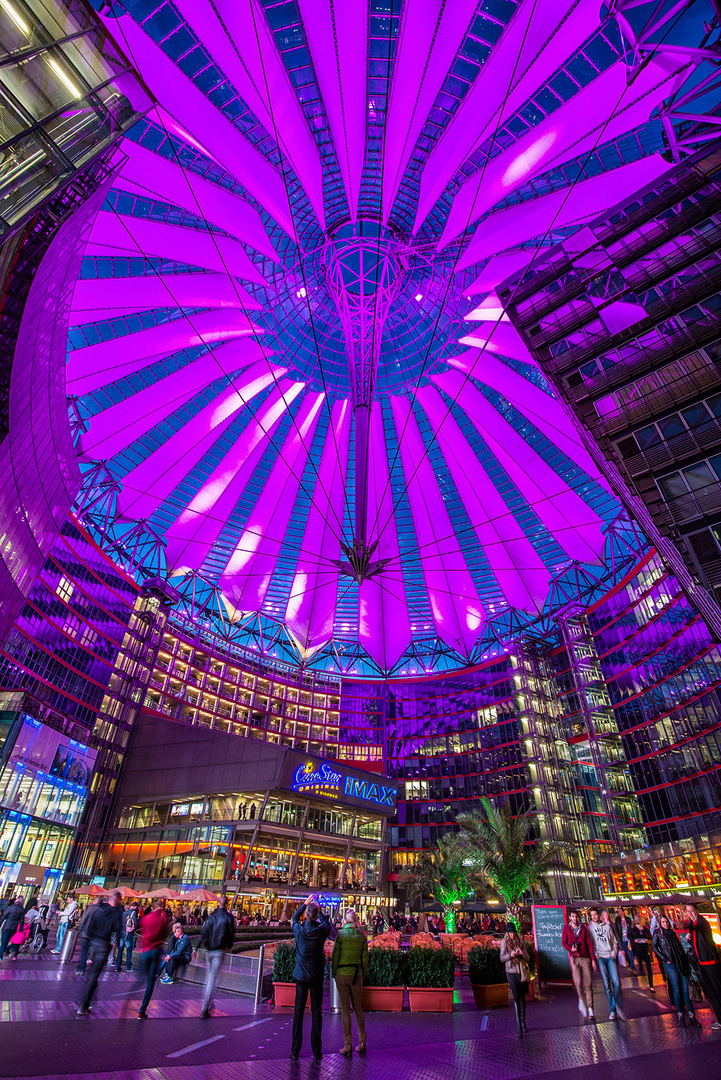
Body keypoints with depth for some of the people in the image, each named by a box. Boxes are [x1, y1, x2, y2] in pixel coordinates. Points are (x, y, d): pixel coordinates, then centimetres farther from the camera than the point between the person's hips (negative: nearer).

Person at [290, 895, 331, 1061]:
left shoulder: (299, 930, -13)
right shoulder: (322, 931, -14)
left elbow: (294, 918, 10)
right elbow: (326, 923, 11)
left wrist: (305, 904, 18)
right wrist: (320, 909, 20)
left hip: (301, 975, 0)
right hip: (317, 976, 0)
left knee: (298, 1011, 8)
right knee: (316, 1012, 8)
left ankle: (295, 1051, 12)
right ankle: (316, 1051, 13)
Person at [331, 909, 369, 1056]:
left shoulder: (341, 934, -10)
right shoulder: (362, 936, -2)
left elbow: (335, 956, -9)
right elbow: (364, 958, 2)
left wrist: (333, 973, 4)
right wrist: (363, 976, 12)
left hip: (342, 974, -3)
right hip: (357, 974, 3)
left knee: (345, 1009, 6)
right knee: (358, 1008, 16)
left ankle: (348, 1046, 8)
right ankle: (362, 1043, 20)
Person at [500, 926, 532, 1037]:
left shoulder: (521, 941, 1)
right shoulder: (504, 942, -2)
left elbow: (527, 958, 3)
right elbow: (502, 958, -3)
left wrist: (522, 953, -19)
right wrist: (510, 955, -21)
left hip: (522, 972, 2)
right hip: (511, 972, -2)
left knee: (522, 997, 11)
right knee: (516, 997, -9)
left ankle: (523, 1022, 30)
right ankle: (519, 1028, -5)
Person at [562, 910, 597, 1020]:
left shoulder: (584, 928, 6)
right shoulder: (566, 928, 4)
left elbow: (589, 944, 5)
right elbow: (563, 942, 5)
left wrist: (593, 959, -1)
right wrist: (571, 949, -14)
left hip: (585, 958, 1)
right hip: (574, 958, -1)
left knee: (588, 984, -3)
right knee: (578, 982, -6)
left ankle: (590, 1009, 4)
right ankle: (581, 1000, 21)